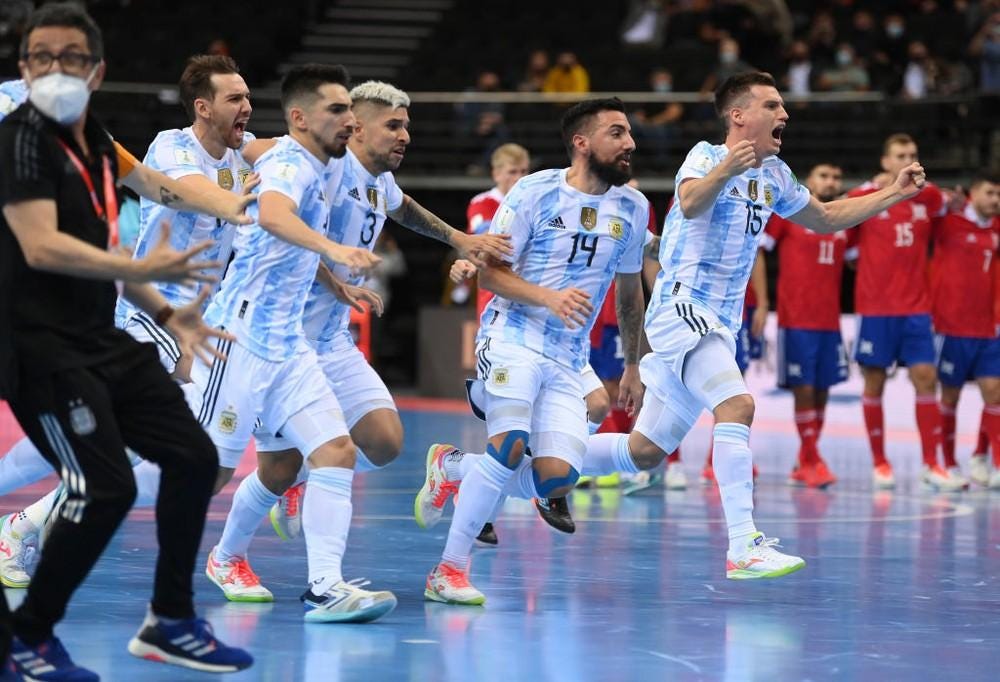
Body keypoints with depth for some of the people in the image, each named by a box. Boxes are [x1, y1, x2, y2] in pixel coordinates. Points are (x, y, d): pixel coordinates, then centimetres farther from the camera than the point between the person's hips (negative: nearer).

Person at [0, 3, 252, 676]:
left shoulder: (99, 146, 13)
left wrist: (165, 311, 20)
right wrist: (141, 269, -31)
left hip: (102, 343, 9)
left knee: (194, 457, 11)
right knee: (105, 488, -18)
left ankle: (170, 622, 24)